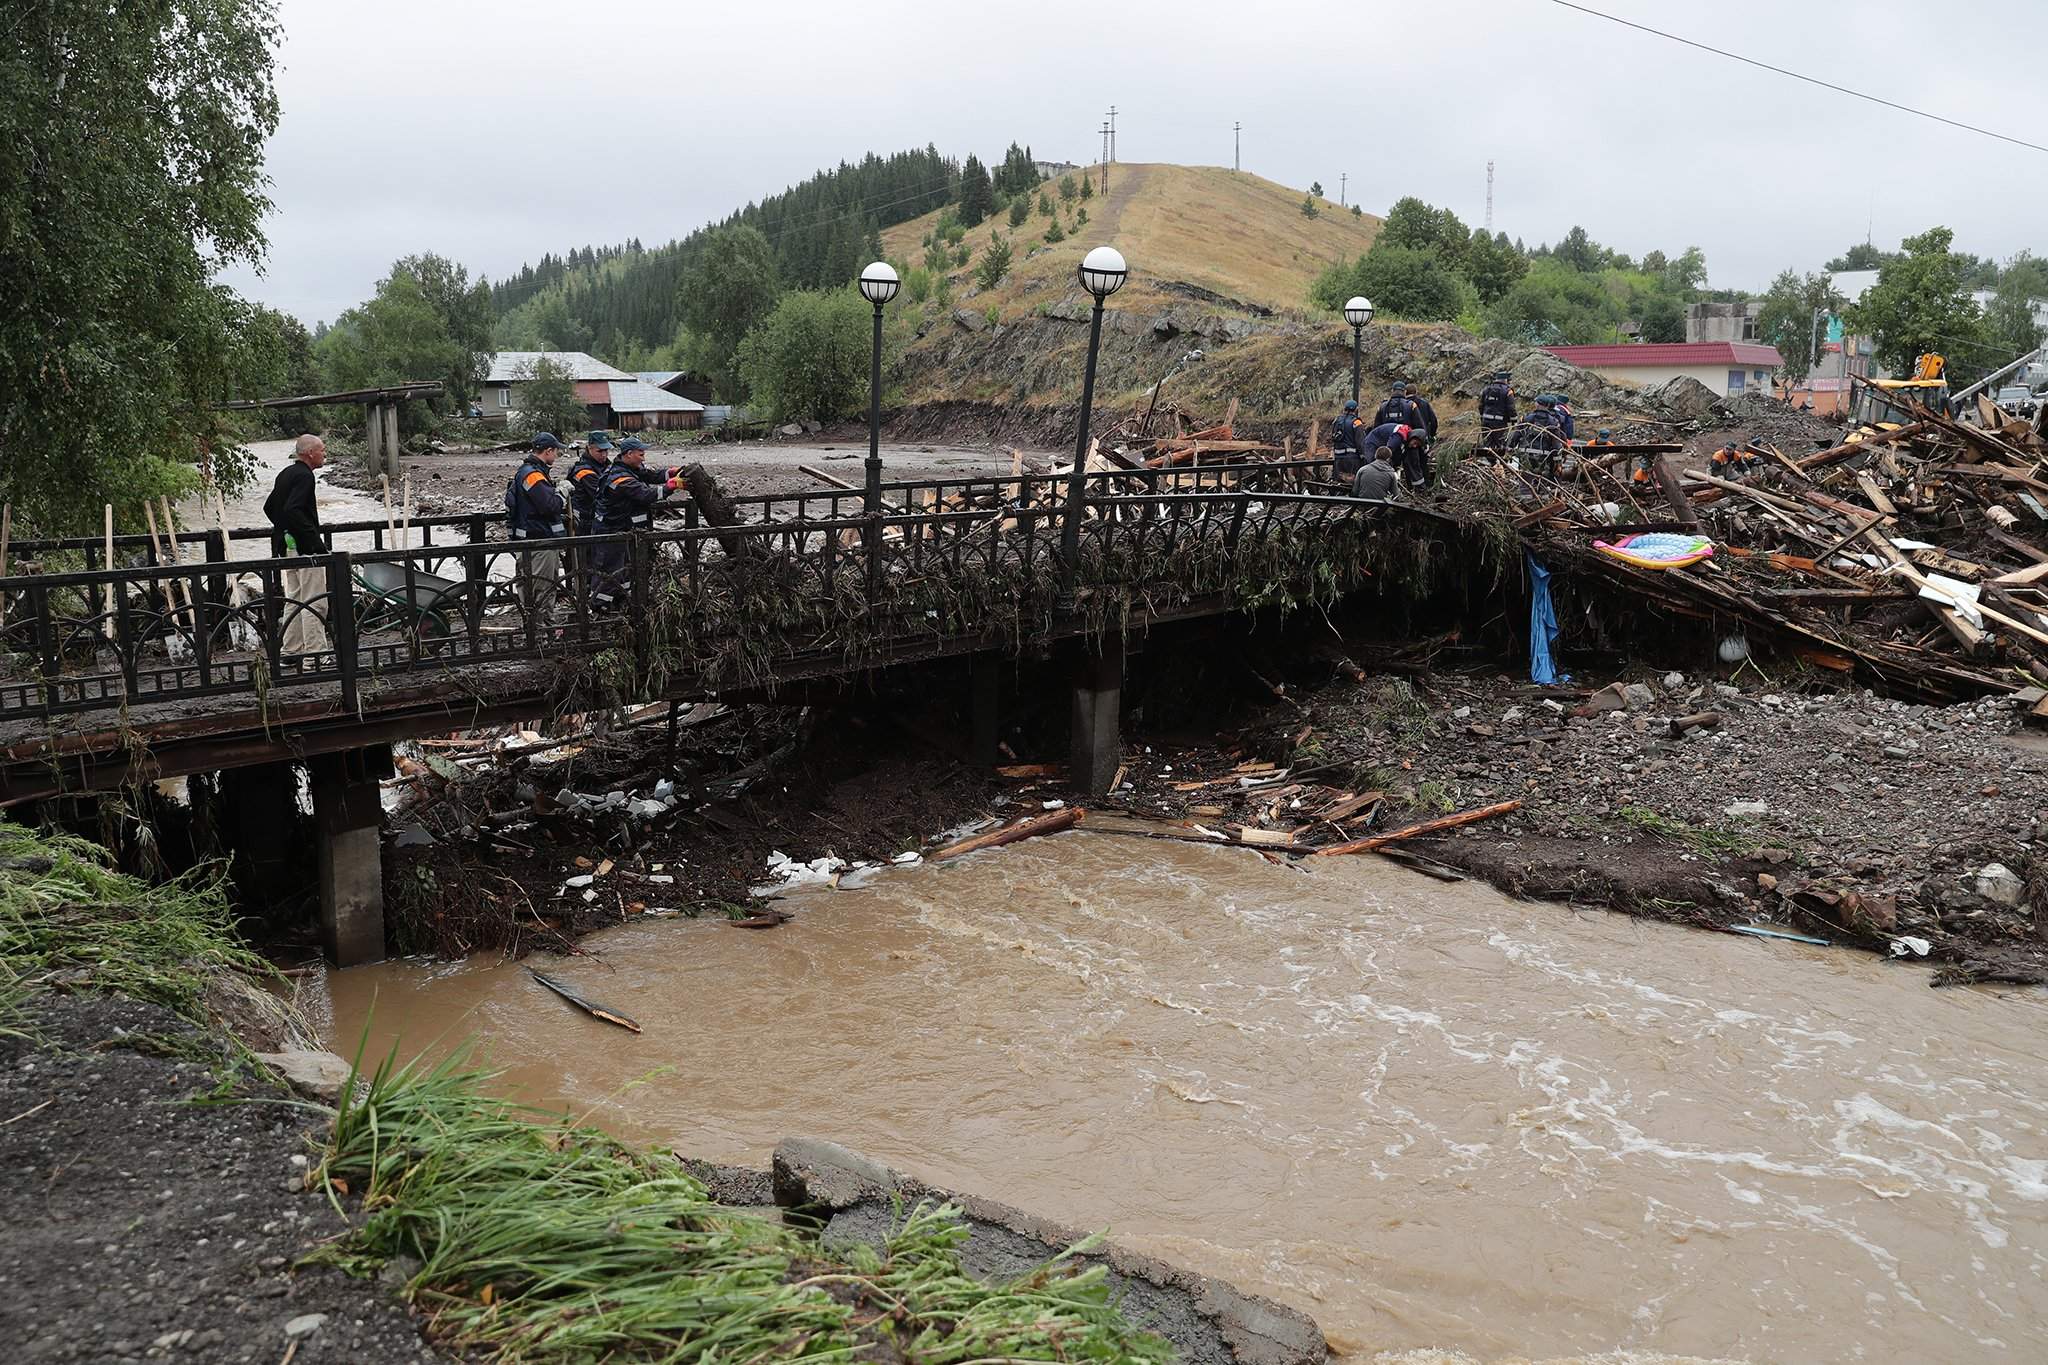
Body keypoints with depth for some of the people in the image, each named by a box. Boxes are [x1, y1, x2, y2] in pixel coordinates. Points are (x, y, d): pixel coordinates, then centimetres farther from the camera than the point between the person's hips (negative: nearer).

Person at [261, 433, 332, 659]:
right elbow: (292, 510, -27)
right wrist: (316, 538, -24)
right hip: (305, 547, -10)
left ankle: (291, 650, 20)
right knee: (313, 601, -7)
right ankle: (315, 652, -6)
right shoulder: (303, 475, -15)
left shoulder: (285, 473, 15)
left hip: (288, 545, 10)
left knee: (294, 598, 15)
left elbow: (269, 507, 20)